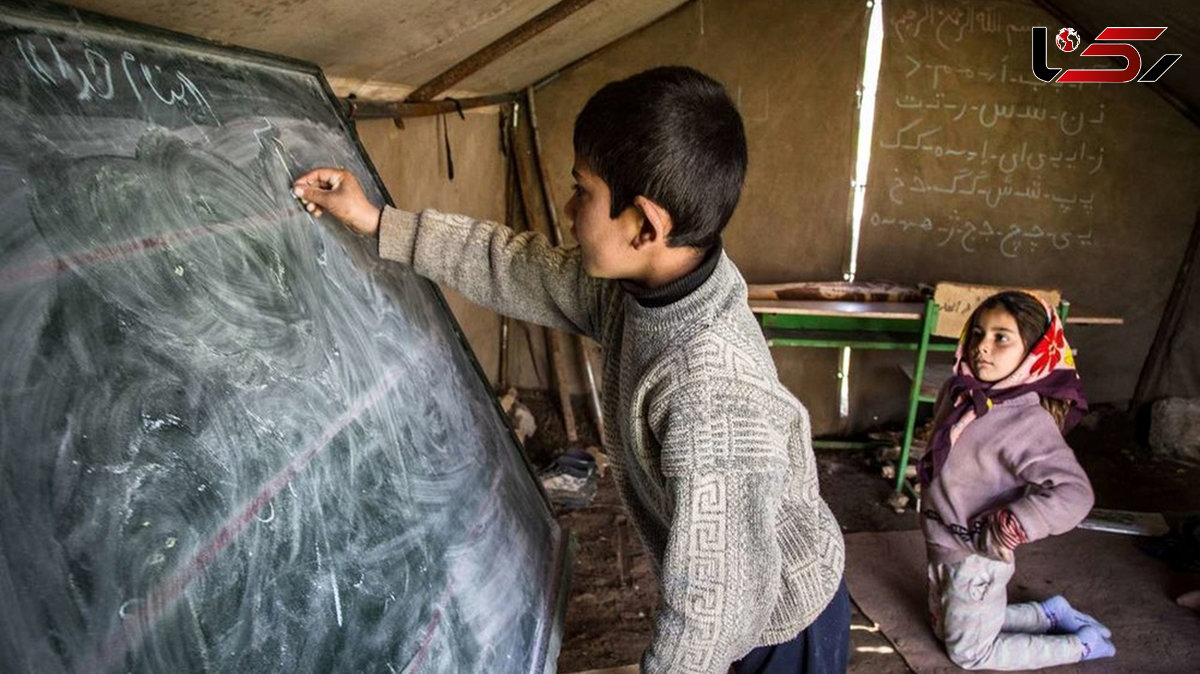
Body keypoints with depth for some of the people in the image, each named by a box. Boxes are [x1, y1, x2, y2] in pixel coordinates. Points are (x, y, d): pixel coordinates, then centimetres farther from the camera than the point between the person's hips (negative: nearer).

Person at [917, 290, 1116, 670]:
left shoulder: (1028, 422, -27)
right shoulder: (959, 392, -5)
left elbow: (1073, 493, -36)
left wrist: (1003, 530, -31)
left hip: (975, 557, -8)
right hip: (942, 545, 8)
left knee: (968, 652, 13)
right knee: (949, 627, 28)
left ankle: (1081, 645, 27)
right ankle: (1051, 613, 38)